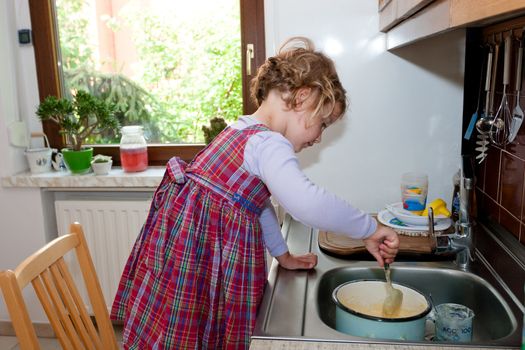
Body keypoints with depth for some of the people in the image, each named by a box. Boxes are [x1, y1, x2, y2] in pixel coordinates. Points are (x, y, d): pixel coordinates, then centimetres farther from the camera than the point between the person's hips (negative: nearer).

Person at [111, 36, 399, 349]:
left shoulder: (243, 132, 13)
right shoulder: (270, 144, -19)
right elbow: (308, 203, -36)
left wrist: (283, 255, 23)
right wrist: (370, 229, -22)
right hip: (200, 252, -10)